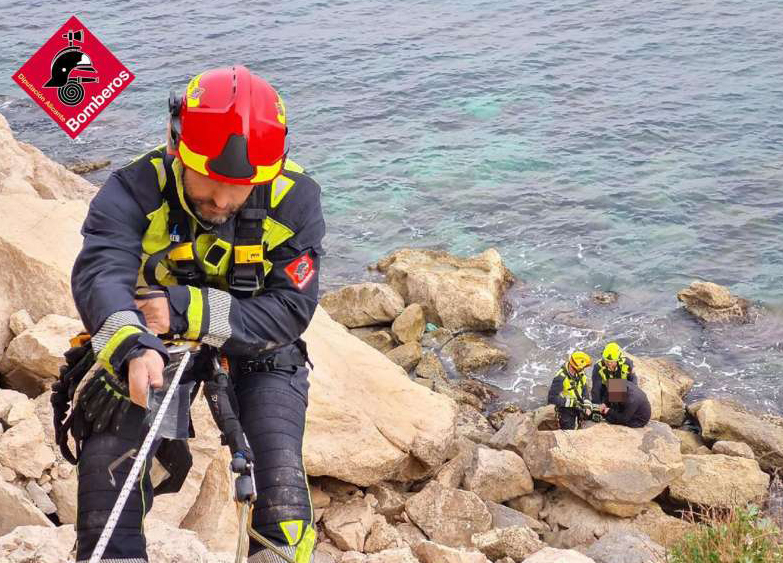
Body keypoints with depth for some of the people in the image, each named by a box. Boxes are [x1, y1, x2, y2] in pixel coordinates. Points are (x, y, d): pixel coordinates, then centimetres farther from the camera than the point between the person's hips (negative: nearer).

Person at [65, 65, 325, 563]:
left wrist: (187, 312, -36)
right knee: (109, 455, -16)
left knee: (281, 468, -17)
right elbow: (100, 275, -39)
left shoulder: (295, 201, -19)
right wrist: (133, 347, -61)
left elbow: (290, 310, -23)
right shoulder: (135, 191, -23)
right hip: (152, 348, 0)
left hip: (255, 351, 0)